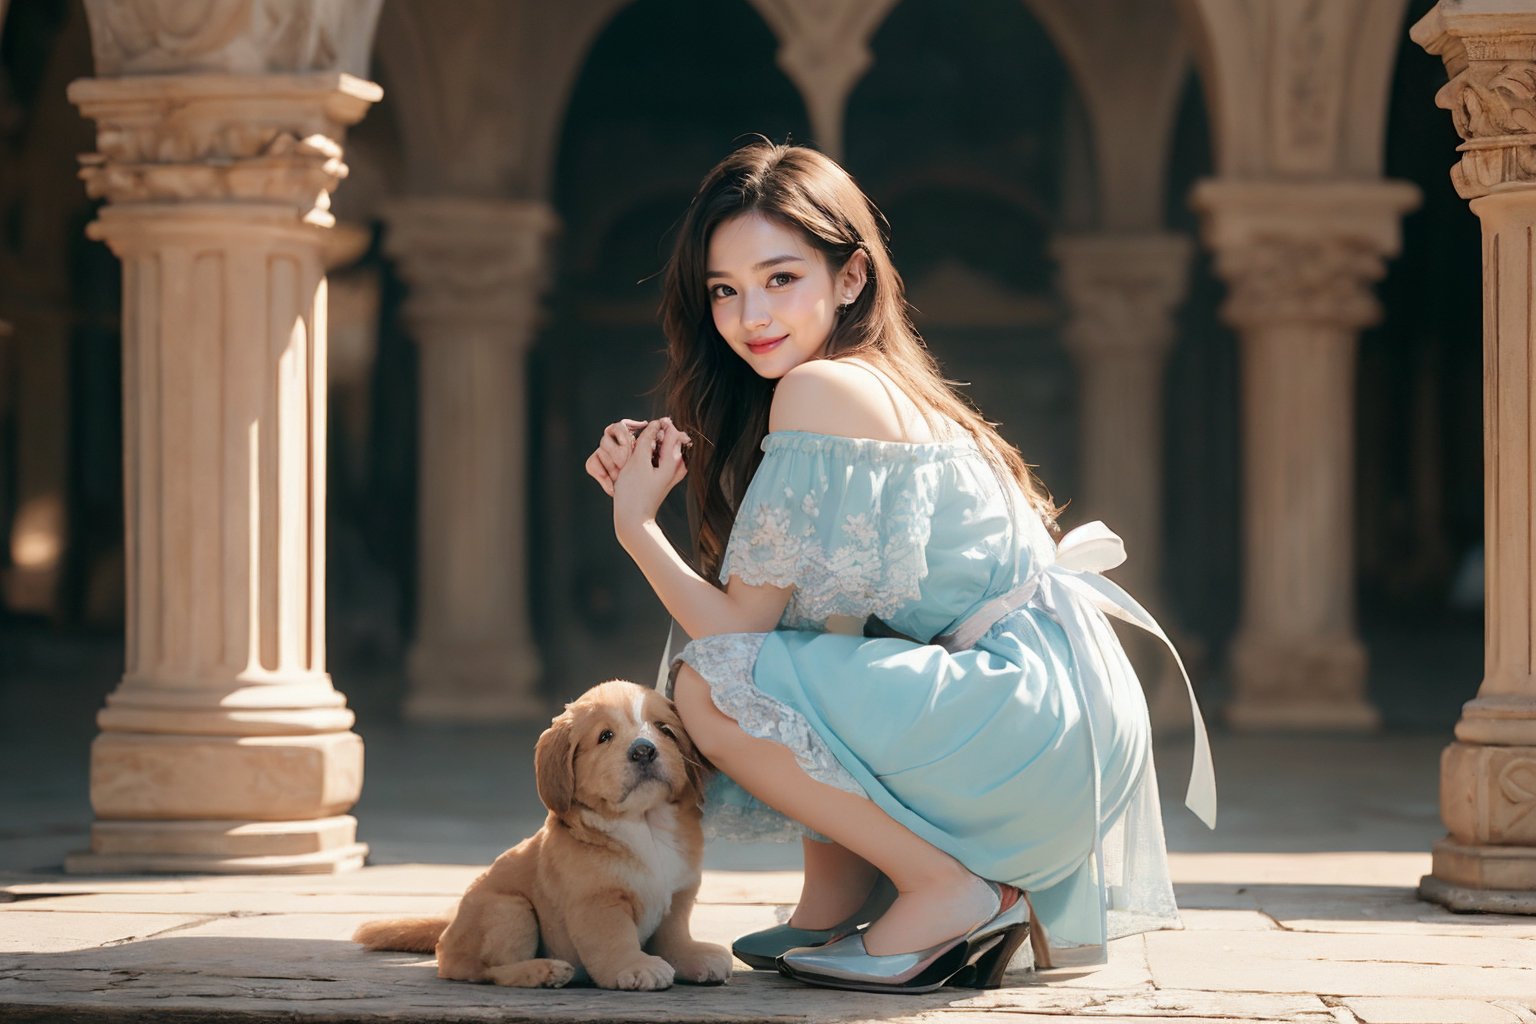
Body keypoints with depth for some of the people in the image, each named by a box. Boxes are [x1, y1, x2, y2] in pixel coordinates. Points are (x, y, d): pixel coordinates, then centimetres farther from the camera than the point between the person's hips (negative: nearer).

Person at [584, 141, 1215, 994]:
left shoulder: (820, 391, -11)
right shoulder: (889, 389, 18)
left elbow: (739, 628, -10)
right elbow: (761, 612, 15)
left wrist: (637, 524, 2)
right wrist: (645, 490, 7)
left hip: (1034, 724, -10)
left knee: (710, 687, -16)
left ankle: (948, 892, -8)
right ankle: (834, 903, 13)